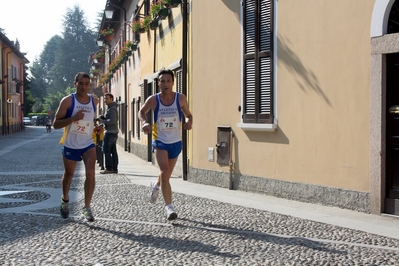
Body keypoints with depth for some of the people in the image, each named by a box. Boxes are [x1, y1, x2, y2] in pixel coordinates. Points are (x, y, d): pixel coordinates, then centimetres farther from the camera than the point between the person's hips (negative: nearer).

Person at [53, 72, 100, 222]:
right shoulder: (67, 101, -14)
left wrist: (97, 127, 3)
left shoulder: (95, 101, -4)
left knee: (90, 173, -16)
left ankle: (87, 207, -6)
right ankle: (65, 200, 42)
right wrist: (73, 118, -30)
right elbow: (56, 124, -16)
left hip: (88, 144, 1)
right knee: (68, 174, 15)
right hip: (70, 145, -1)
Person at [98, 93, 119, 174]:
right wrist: (103, 119, 9)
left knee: (106, 150, -8)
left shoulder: (112, 109, -13)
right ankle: (114, 168, 9)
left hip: (110, 132, -10)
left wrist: (103, 121, -12)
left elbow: (112, 121, -22)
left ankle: (109, 168, -10)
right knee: (113, 151, 8)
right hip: (114, 132, 10)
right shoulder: (112, 108, 19)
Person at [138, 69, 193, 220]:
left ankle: (156, 185, 52)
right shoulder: (153, 100, -11)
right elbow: (141, 112, 8)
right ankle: (169, 206, -12)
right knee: (164, 172, -19)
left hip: (175, 142, 2)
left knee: (166, 174, 17)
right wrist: (144, 122, -13)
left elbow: (188, 115, 5)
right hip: (160, 141, -2)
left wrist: (189, 122, -18)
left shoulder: (180, 98, -9)